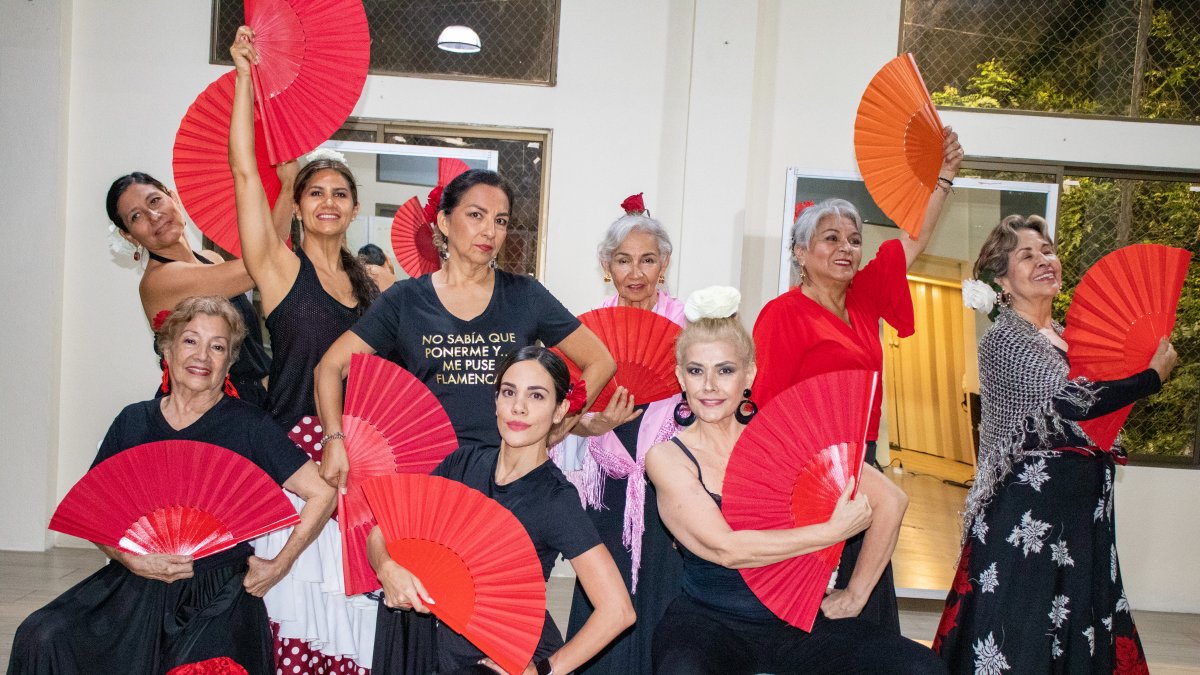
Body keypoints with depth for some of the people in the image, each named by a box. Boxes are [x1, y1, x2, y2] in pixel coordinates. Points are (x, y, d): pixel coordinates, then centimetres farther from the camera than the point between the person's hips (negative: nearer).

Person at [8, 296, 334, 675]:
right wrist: (130, 559, -8)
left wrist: (279, 566, -4)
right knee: (42, 639, -19)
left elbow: (322, 492, -3)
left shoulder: (249, 426, -1)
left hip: (217, 601, -3)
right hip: (134, 587, 3)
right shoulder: (134, 421, 8)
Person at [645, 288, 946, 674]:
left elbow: (887, 499, 2)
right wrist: (834, 531, -15)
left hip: (795, 620, 3)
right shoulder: (667, 457, -5)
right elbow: (726, 548, -18)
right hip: (709, 624, -3)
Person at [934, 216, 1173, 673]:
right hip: (1028, 506, -8)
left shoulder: (1063, 336, 13)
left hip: (1082, 505, 8)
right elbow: (1070, 401, -22)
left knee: (1076, 624, 14)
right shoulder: (1003, 339, -12)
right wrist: (1155, 375, -11)